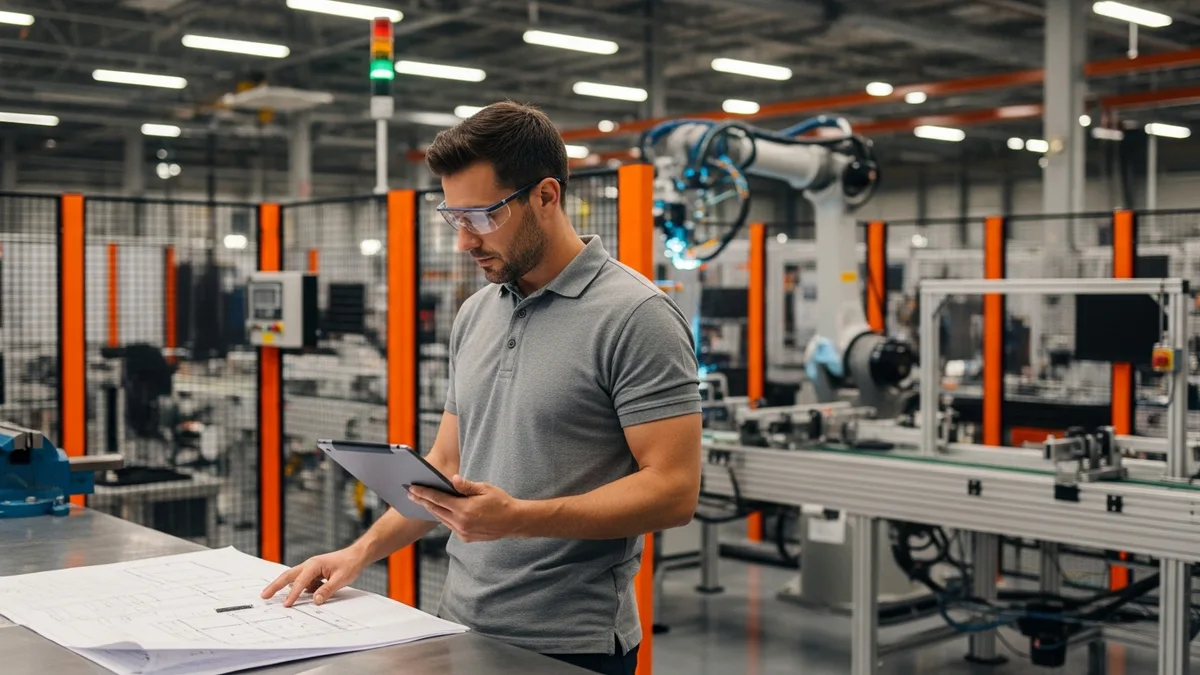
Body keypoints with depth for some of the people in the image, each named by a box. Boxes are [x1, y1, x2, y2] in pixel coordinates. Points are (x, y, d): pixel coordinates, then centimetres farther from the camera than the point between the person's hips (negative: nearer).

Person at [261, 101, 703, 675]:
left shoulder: (635, 315, -14)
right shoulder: (474, 315, 9)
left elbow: (673, 489, -19)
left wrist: (517, 517, -26)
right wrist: (362, 551, 4)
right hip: (460, 626, 7)